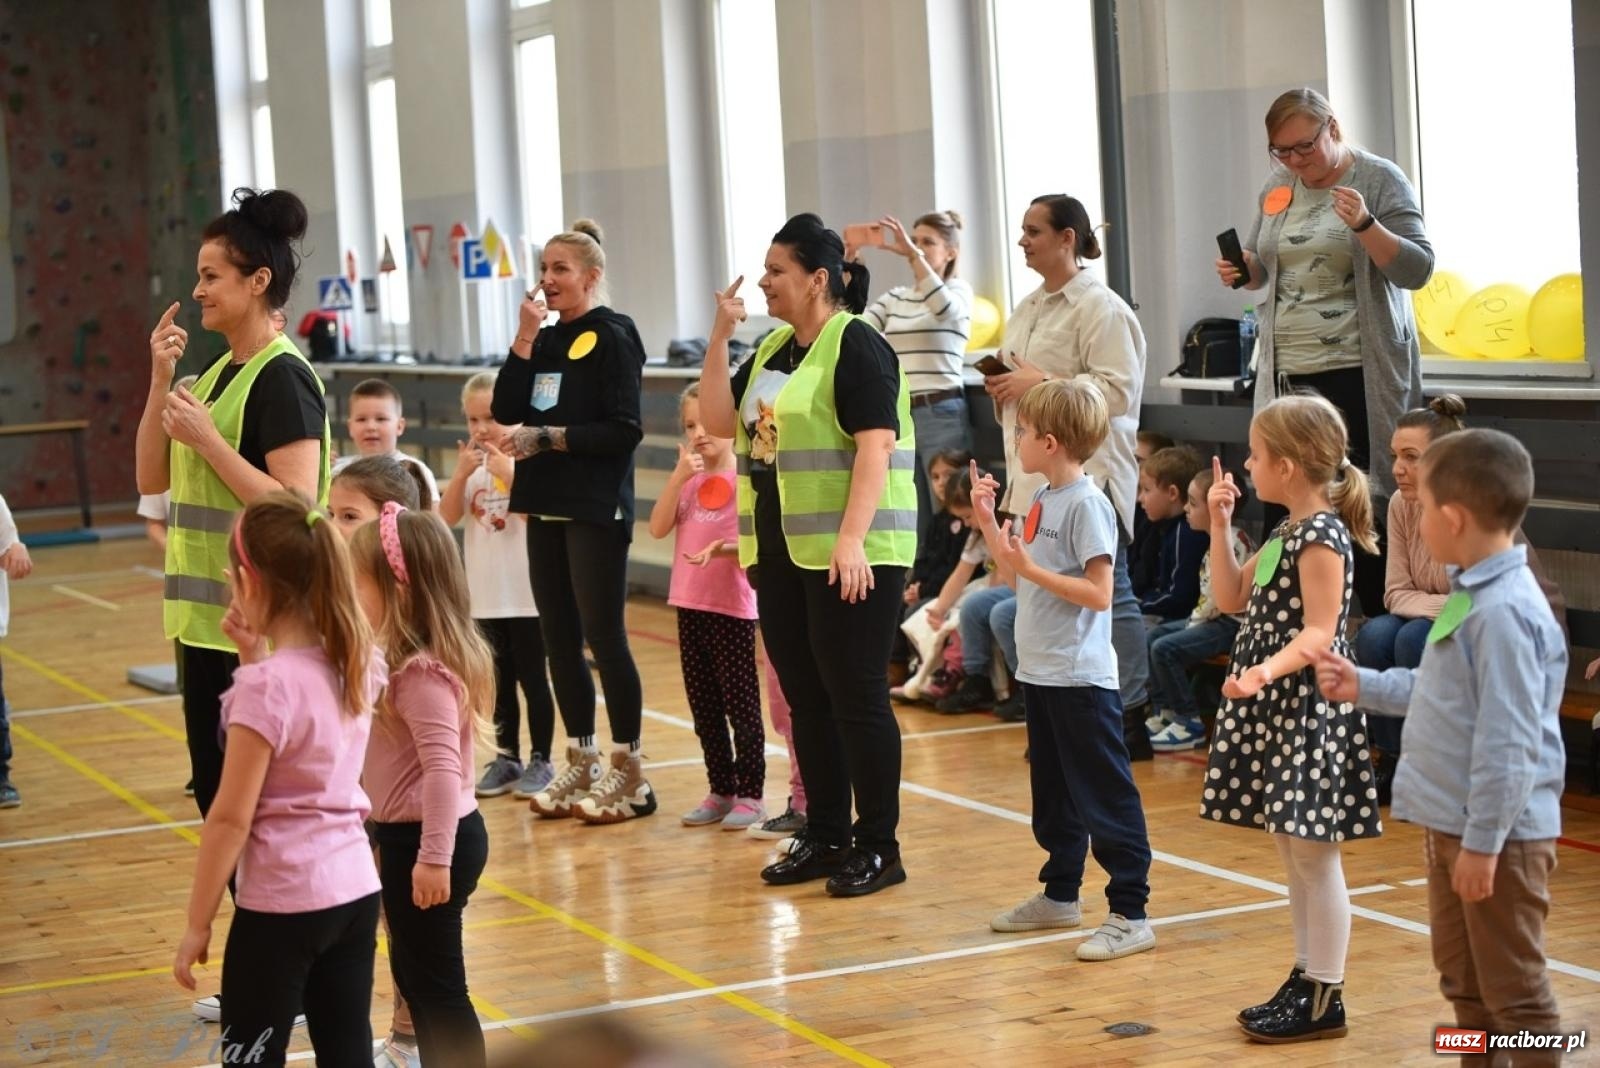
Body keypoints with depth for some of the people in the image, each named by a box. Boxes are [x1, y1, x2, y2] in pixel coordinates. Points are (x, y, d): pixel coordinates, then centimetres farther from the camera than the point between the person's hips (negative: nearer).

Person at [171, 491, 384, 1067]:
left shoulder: (269, 685, -19)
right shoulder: (358, 663, 2)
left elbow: (230, 818, -17)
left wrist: (197, 923, -9)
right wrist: (255, 656, 11)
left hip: (284, 905, -7)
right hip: (356, 890, 7)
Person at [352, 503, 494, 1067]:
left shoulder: (422, 673, -24)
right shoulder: (411, 658, 8)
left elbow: (442, 768, -28)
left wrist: (434, 857, -29)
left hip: (428, 839, -11)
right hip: (413, 835, 11)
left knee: (436, 983, -1)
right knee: (413, 972, 20)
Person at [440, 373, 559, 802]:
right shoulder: (472, 464, 5)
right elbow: (447, 518, -1)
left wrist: (509, 474, -24)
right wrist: (461, 473, -13)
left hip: (526, 593, -5)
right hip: (486, 594, 5)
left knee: (532, 677, 3)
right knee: (500, 681, 13)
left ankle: (541, 761, 10)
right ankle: (507, 757, 21)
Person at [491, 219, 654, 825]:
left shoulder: (612, 337, -7)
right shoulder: (546, 339, 12)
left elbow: (624, 432, -14)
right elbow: (506, 411, 2)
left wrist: (548, 438, -17)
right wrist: (524, 339, -5)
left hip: (597, 511, -7)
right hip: (547, 507, 7)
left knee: (604, 636, -4)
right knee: (559, 639, 10)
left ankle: (628, 773, 4)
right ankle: (581, 764, 20)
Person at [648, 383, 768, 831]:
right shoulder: (688, 479, 9)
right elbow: (658, 528, -2)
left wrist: (722, 548, -29)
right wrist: (677, 479, -11)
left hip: (733, 607, -6)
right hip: (690, 605, 6)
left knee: (740, 703, 0)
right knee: (704, 706, 11)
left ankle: (750, 795, 7)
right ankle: (720, 792, 21)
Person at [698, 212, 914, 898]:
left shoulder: (856, 345, -11)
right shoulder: (774, 349, 14)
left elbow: (877, 446, -18)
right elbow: (720, 422, 12)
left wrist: (852, 540, -26)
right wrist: (719, 337, 4)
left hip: (848, 555, -8)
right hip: (780, 553, 8)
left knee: (856, 697, -3)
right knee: (806, 698, 12)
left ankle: (878, 847, 5)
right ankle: (825, 836, 21)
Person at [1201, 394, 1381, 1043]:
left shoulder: (1322, 537, -16)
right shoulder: (1287, 533, 13)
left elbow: (1318, 633, -21)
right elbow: (1231, 598, 18)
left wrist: (1266, 672, -34)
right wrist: (1220, 525, 13)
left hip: (1307, 709, -10)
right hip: (1276, 710, 10)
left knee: (1313, 853, -3)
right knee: (1292, 850, 15)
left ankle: (1325, 998, 3)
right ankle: (1306, 977, 23)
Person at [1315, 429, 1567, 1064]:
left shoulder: (1504, 612, -24)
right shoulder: (1471, 594, 8)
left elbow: (1508, 741, -25)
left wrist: (1483, 843, -23)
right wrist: (1364, 687, 24)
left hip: (1498, 833, -10)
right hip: (1451, 822, 10)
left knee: (1514, 989, 1)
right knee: (1463, 981, 21)